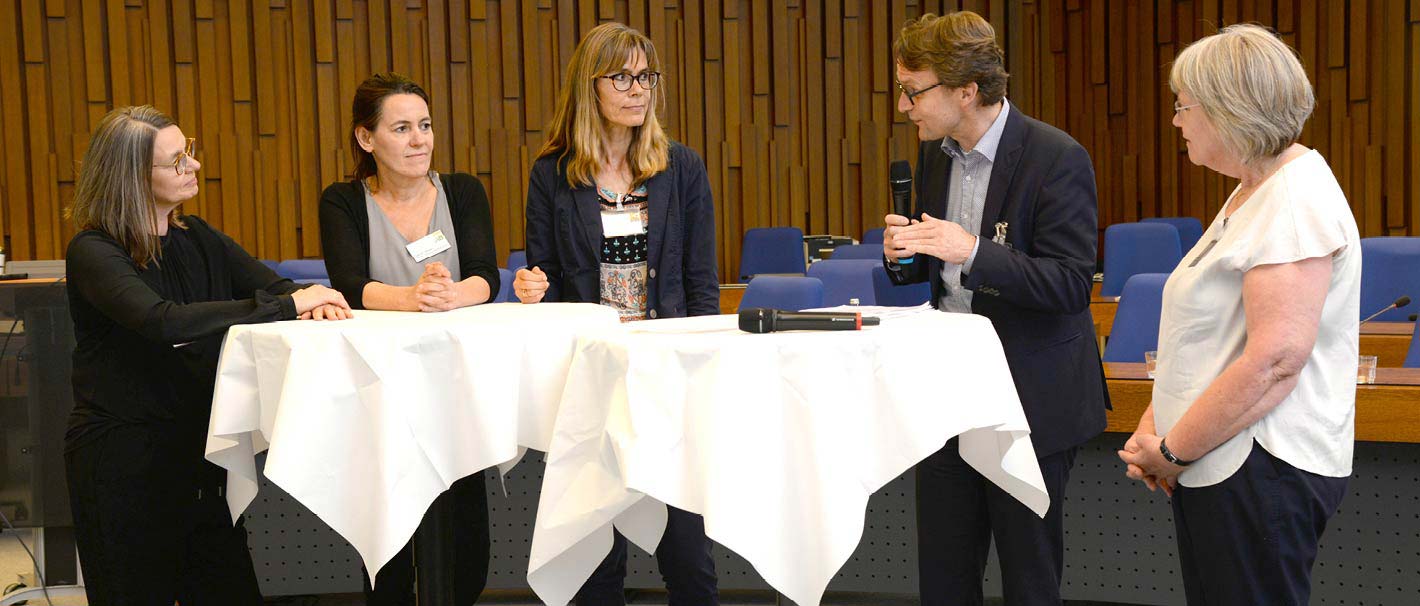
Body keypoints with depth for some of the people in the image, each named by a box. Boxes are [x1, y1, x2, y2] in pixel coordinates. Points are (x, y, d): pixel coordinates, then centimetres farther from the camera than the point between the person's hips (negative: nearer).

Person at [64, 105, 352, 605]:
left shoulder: (194, 238, 8)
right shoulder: (93, 252, -15)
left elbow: (273, 285, 3)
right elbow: (164, 323, -31)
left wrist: (313, 302, -22)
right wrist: (287, 305, -29)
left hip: (200, 448, 6)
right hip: (123, 459, -6)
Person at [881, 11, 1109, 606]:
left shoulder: (1058, 159, -16)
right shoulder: (936, 153, 7)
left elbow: (1071, 285, -20)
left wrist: (973, 251, -31)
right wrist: (905, 254, -5)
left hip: (1030, 396, -6)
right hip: (948, 389, 7)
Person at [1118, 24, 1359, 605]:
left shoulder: (1296, 200, -16)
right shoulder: (1251, 192, 16)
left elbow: (1276, 358, -24)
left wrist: (1172, 450, -16)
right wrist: (1155, 428, 7)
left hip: (1262, 469, -9)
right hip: (1215, 458, 10)